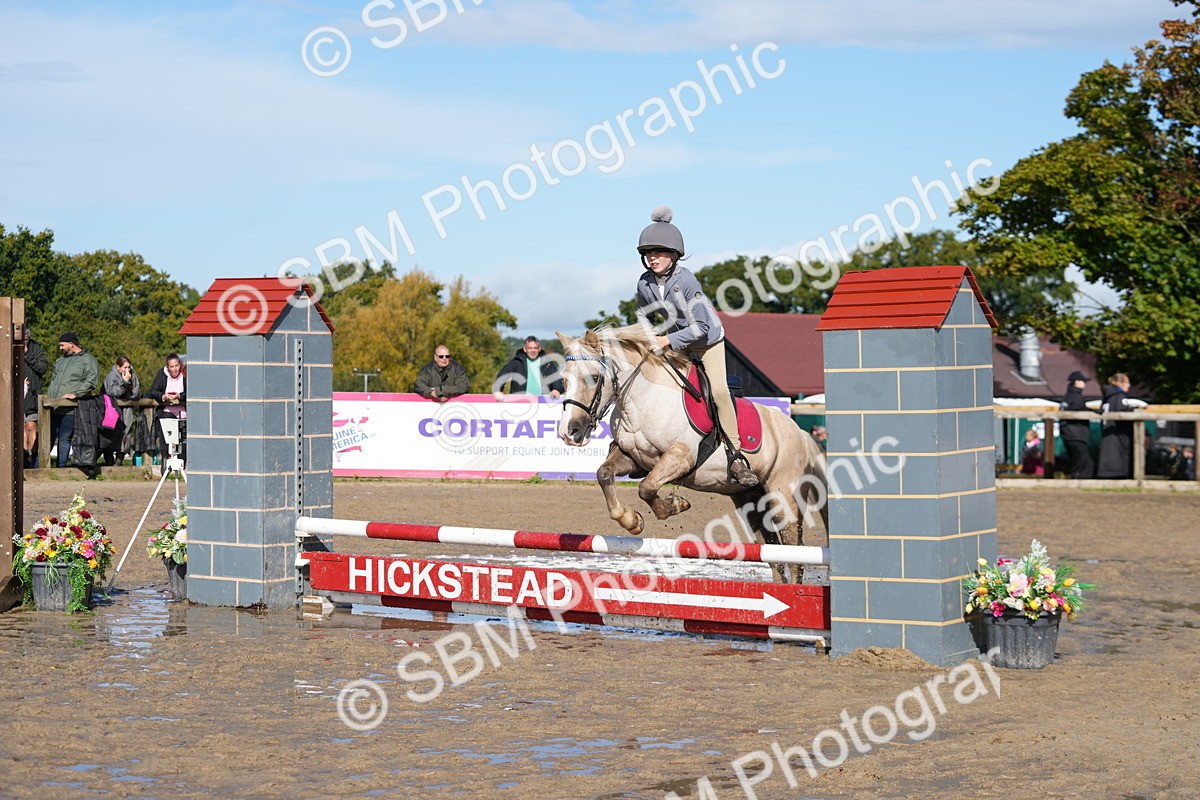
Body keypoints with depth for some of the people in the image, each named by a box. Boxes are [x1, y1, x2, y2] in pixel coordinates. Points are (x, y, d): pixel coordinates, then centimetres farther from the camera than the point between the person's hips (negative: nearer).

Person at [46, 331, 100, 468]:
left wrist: (75, 394, -19)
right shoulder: (61, 360, 21)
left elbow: (92, 381, -14)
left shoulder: (88, 360, -3)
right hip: (54, 407, 6)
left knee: (64, 439, -2)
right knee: (49, 437, 6)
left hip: (70, 409, -6)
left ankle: (61, 467, 5)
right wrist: (49, 394, 15)